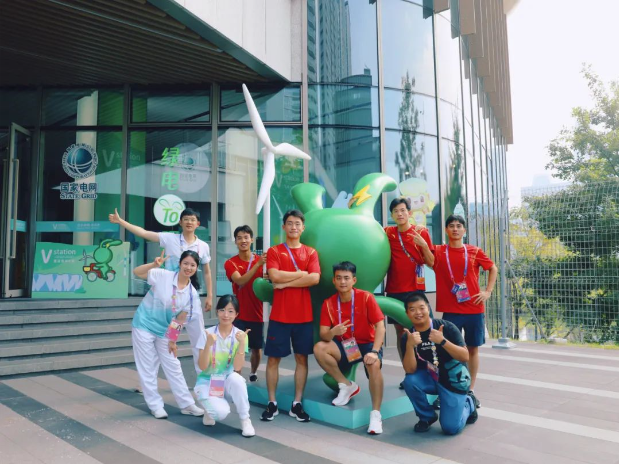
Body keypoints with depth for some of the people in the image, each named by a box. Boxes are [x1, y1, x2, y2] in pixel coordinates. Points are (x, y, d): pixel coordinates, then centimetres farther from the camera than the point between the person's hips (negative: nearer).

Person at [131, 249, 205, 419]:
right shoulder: (163, 276, -16)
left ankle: (187, 404, 19)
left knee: (173, 368, 9)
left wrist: (172, 339, 3)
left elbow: (180, 319, 0)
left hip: (164, 331, 3)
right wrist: (154, 264, -34)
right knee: (148, 368, 4)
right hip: (144, 326, -3)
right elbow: (136, 272, -18)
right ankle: (155, 405, 17)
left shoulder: (192, 293, -7)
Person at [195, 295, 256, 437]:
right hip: (207, 382, -1)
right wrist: (208, 345, -31)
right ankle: (210, 409, 9)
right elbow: (203, 367, -16)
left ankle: (245, 420, -14)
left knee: (236, 378, -35)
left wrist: (241, 343, -28)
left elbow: (237, 368, -17)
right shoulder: (208, 333, -11)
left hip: (228, 383, 1)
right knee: (221, 412, -29)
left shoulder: (240, 335, -9)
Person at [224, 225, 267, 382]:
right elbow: (240, 281, -23)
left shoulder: (261, 260, -1)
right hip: (239, 314, -2)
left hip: (257, 313, 2)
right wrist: (257, 264, -33)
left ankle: (253, 373, 40)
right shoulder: (230, 263, -6)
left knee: (257, 348, 16)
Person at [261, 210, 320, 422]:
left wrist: (285, 283, -11)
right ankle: (272, 404, 16)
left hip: (304, 316, 2)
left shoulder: (311, 252, 7)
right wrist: (302, 273, -9)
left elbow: (315, 278, -10)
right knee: (273, 358, 3)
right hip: (279, 315, -1)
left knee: (302, 358, 6)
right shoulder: (274, 251, 3)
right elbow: (275, 276, -15)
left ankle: (297, 404, 17)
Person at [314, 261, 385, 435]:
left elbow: (380, 326, -18)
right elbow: (323, 335, -10)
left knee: (374, 364, -36)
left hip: (367, 344, -3)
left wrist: (374, 351, -32)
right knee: (319, 348, -24)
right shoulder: (329, 303, -6)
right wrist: (333, 332, -35)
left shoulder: (366, 297, -14)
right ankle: (347, 386, -5)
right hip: (344, 346, 3)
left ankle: (376, 414, -21)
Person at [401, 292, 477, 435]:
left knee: (451, 428, -11)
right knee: (410, 381, -28)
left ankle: (468, 405, 23)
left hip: (453, 379, -3)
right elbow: (410, 370, -19)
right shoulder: (407, 336, -11)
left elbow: (465, 357, -21)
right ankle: (427, 416, 1)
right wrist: (410, 345, -36)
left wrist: (442, 341, -36)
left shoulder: (446, 327, -18)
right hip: (430, 378, 3)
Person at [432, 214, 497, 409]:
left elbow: (493, 269, 15)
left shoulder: (475, 252, 4)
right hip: (450, 310, -1)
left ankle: (471, 390, 22)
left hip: (474, 309, 2)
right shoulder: (439, 251, 1)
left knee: (473, 348, 10)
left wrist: (488, 291, 6)